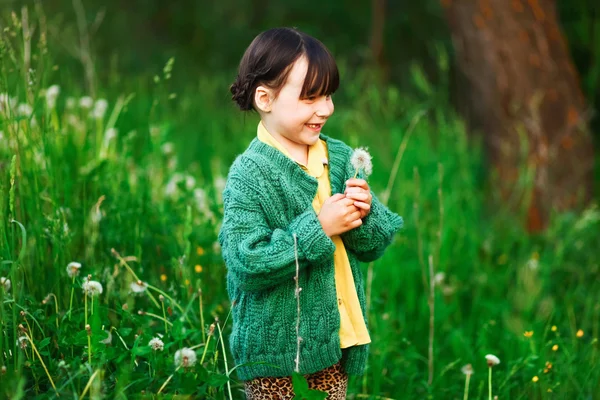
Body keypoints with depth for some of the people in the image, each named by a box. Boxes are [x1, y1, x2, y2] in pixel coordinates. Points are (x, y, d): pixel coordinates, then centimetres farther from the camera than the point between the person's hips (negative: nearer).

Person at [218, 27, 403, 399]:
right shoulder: (249, 173, -15)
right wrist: (317, 228, -23)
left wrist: (365, 214, -15)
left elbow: (374, 245, 6)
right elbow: (247, 265, -22)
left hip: (334, 336, 5)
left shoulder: (340, 157, 2)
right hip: (275, 347, -5)